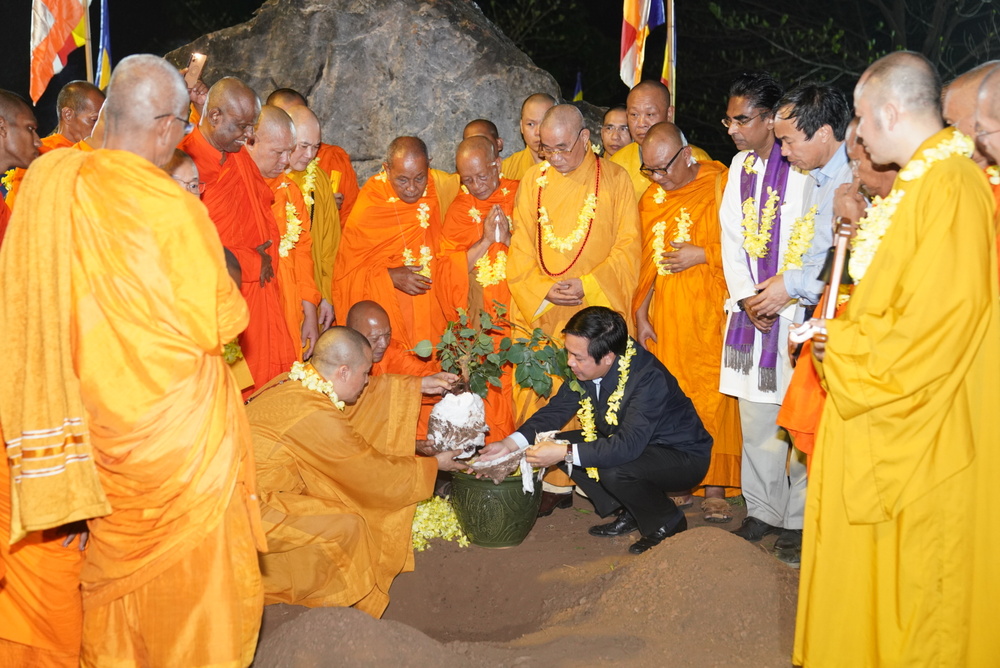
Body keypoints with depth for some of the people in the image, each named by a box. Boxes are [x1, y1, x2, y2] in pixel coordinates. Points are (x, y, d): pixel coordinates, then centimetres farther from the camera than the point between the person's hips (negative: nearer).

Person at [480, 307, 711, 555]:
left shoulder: (649, 378, -33)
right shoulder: (585, 368, -11)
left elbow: (628, 446, -39)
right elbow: (556, 409, -3)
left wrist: (565, 453, -39)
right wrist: (511, 444, -17)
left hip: (684, 456, -8)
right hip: (628, 442, 8)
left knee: (613, 471, -34)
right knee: (559, 443, -5)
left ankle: (667, 524, -4)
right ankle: (629, 514, 6)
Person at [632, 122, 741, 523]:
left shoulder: (720, 184, -3)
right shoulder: (651, 199, 15)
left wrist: (703, 254, -12)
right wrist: (641, 314, 14)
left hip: (709, 309, -5)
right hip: (665, 314, 5)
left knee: (712, 395, -5)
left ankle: (715, 489, 2)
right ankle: (676, 481, 10)